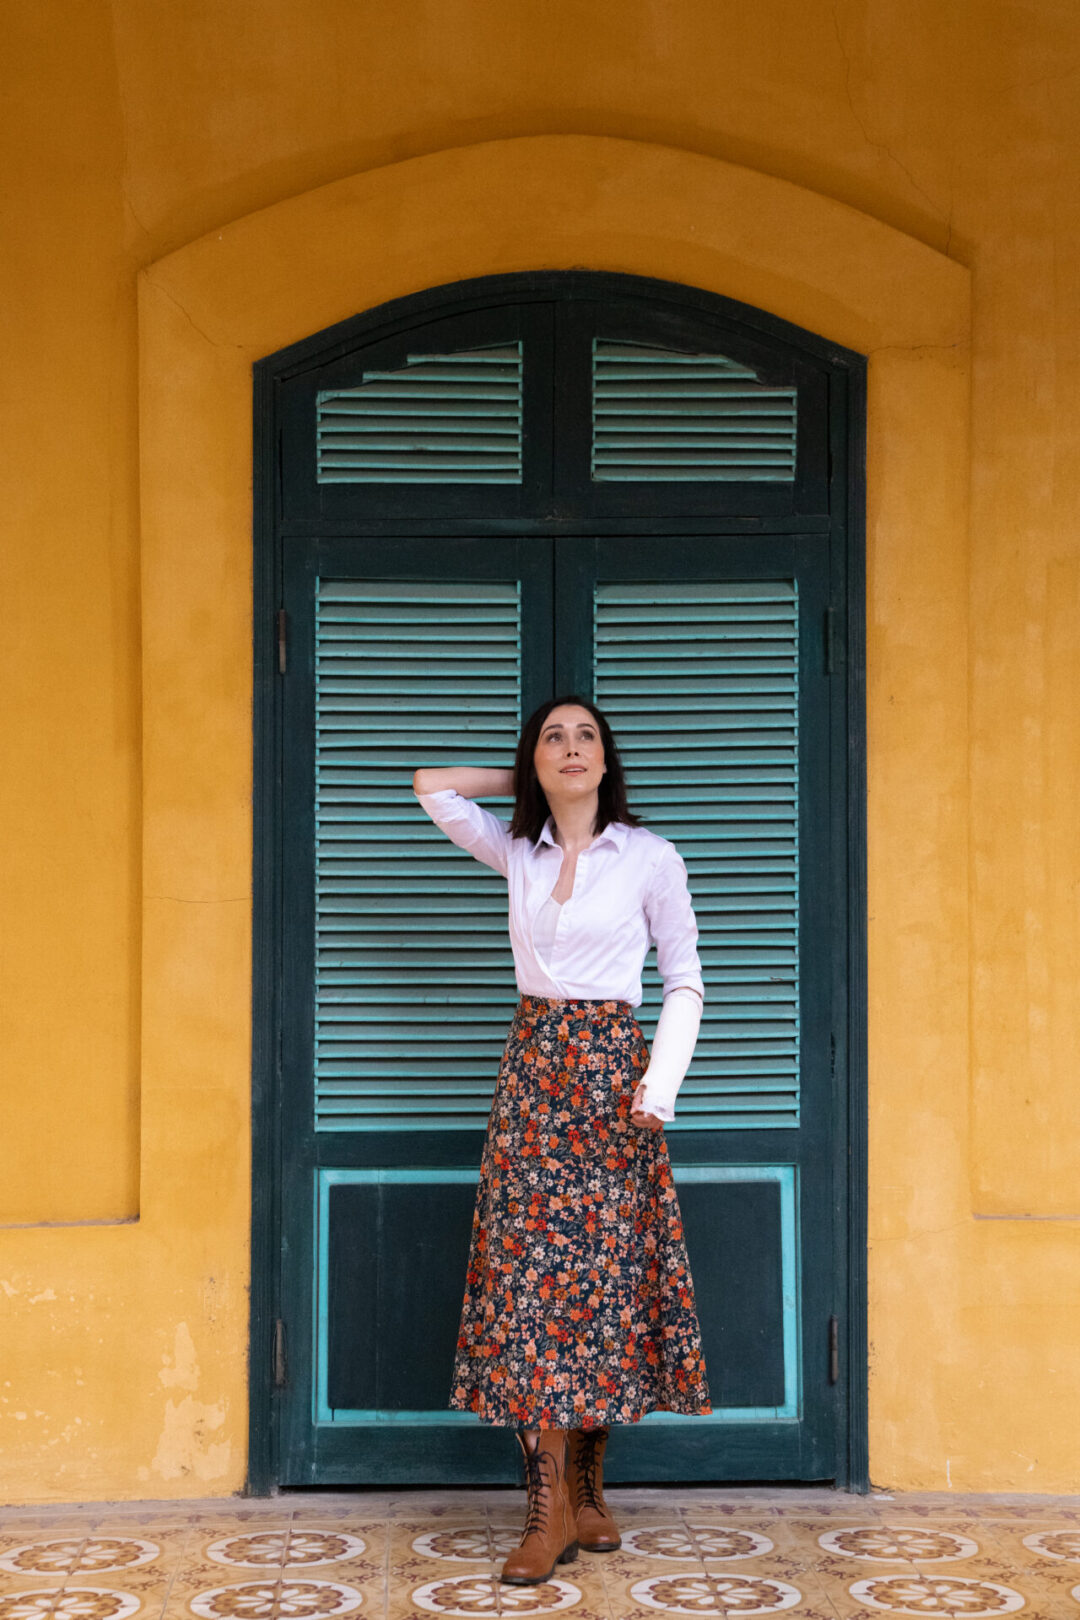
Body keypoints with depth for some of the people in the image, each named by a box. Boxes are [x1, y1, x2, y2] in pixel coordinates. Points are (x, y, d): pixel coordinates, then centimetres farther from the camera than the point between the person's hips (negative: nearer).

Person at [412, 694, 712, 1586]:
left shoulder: (650, 857, -1)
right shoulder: (516, 851, 9)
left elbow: (684, 979, 1)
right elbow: (433, 785, 19)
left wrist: (659, 1086, -10)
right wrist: (526, 779, 14)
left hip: (609, 1071, -2)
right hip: (532, 1071, 3)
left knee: (603, 1273, -1)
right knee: (529, 1271, -5)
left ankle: (586, 1489, 11)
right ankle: (552, 1503, -4)